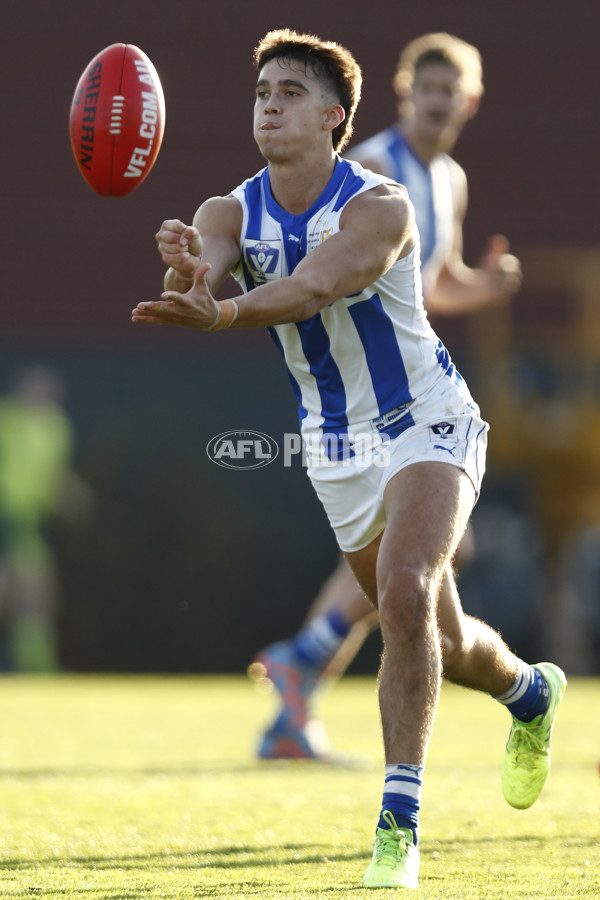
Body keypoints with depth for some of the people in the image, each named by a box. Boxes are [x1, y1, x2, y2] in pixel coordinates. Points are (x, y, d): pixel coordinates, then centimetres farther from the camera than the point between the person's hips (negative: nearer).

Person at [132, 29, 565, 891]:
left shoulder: (378, 207, -22)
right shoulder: (231, 214, -8)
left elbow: (315, 286, -43)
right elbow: (192, 288, -30)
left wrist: (224, 312, -62)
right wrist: (185, 272, -56)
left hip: (426, 426, -5)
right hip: (336, 446, 5)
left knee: (406, 593, -29)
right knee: (439, 640, 16)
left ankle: (400, 822, -25)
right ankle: (530, 691, 50)